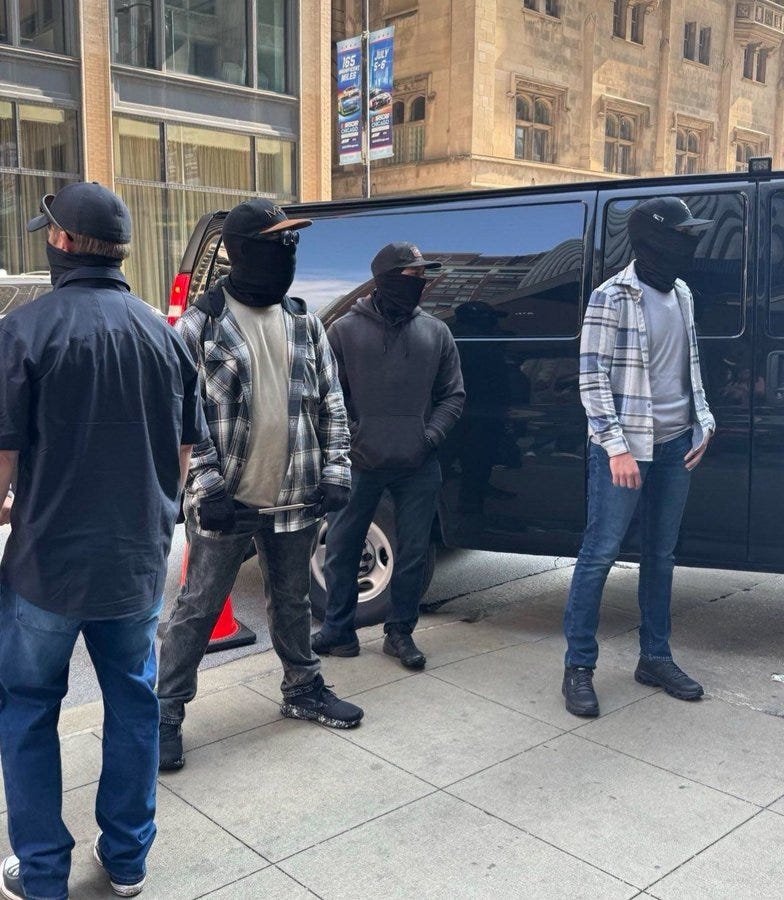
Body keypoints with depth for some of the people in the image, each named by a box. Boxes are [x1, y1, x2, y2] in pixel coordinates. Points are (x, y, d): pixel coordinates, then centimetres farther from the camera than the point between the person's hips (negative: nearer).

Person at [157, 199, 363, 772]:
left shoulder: (303, 322, 9)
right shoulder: (201, 322, -6)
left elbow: (330, 402, 12)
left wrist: (335, 469, 3)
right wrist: (207, 484, -15)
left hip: (295, 497, 5)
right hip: (227, 500, -4)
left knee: (293, 601, 19)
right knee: (199, 608, 5)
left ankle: (303, 690, 38)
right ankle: (167, 712, 19)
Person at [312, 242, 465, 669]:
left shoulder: (435, 332, 7)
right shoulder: (346, 330, -1)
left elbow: (453, 395, 11)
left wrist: (431, 435, -3)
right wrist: (347, 440, -9)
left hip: (418, 468, 2)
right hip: (359, 464, -2)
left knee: (413, 553, 8)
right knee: (341, 548, 6)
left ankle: (400, 632, 24)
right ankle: (338, 631, 23)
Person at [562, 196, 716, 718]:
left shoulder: (681, 294, 12)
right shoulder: (613, 298, -11)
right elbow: (592, 380, -14)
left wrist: (703, 422, 9)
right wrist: (617, 447, -18)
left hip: (675, 445, 7)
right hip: (625, 449, -7)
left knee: (661, 554, 13)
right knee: (600, 553, -3)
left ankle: (656, 658, 25)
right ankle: (579, 667, 7)